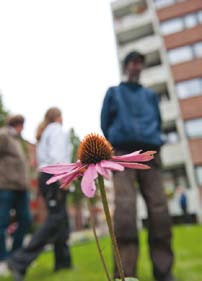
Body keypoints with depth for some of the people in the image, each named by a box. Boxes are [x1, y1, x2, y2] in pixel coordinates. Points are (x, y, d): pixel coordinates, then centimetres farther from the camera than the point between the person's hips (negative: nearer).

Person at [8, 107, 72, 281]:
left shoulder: (44, 133, 25)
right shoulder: (57, 130, 0)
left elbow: (42, 158, 18)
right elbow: (57, 155, -15)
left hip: (45, 176, 9)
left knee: (62, 219, 10)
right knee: (55, 220, -11)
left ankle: (63, 261, 14)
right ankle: (20, 261, -15)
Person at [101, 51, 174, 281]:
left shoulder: (151, 95, 27)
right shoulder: (113, 93, 19)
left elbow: (157, 122, 22)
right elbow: (105, 124, 12)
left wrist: (154, 147, 4)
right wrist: (112, 152, 1)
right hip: (123, 154, -2)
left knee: (159, 212, -8)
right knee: (125, 211, -17)